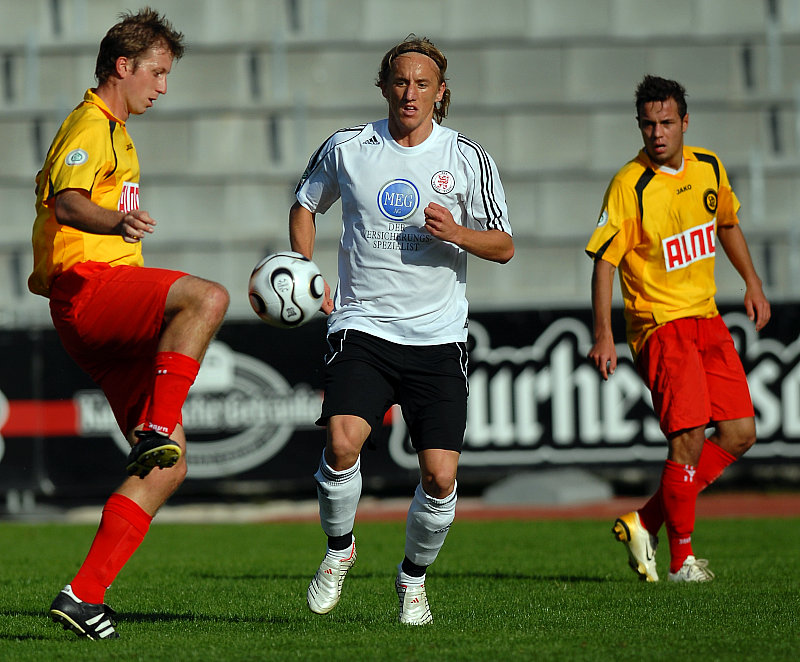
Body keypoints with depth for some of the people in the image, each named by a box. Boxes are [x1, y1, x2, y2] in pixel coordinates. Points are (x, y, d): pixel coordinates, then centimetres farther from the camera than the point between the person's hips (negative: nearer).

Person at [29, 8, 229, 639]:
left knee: (169, 468, 0)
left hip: (109, 316, 10)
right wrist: (118, 222, -44)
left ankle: (85, 592, -4)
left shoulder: (112, 132, 29)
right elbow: (67, 204, -24)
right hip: (90, 286, -10)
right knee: (207, 297, -36)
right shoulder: (90, 127, -4)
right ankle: (158, 431, -35)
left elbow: (54, 195, 41)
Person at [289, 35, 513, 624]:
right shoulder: (347, 149, 3)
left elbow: (504, 246, 5)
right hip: (362, 327, 0)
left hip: (438, 337, 0)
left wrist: (456, 233, -16)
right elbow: (305, 205, 20)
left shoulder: (467, 157, 1)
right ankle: (339, 549, 4)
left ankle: (414, 576, 20)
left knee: (440, 476, -8)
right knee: (343, 442, -24)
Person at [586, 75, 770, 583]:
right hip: (660, 323, -7)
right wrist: (604, 335, -20)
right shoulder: (629, 185, -14)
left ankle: (646, 522, 10)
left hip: (707, 318, 7)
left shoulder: (709, 167, 5)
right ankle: (682, 558, -3)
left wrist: (752, 282, 17)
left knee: (740, 433, 1)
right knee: (690, 436, -16)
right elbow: (605, 260, -14)